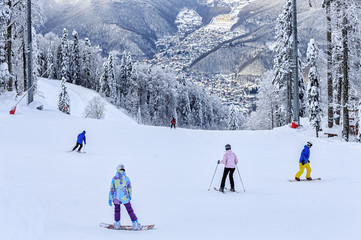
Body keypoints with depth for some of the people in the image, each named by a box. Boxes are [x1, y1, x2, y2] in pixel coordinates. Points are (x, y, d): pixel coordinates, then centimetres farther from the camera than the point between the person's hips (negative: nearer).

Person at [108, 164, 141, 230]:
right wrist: (130, 195, 22)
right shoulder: (127, 178, -8)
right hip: (125, 198, -1)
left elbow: (111, 189, -7)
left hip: (116, 199, 1)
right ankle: (135, 224, 12)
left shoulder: (114, 179, -9)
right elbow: (129, 188, 4)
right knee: (130, 211, 12)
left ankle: (117, 224, 31)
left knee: (117, 210, 25)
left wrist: (110, 199, -1)